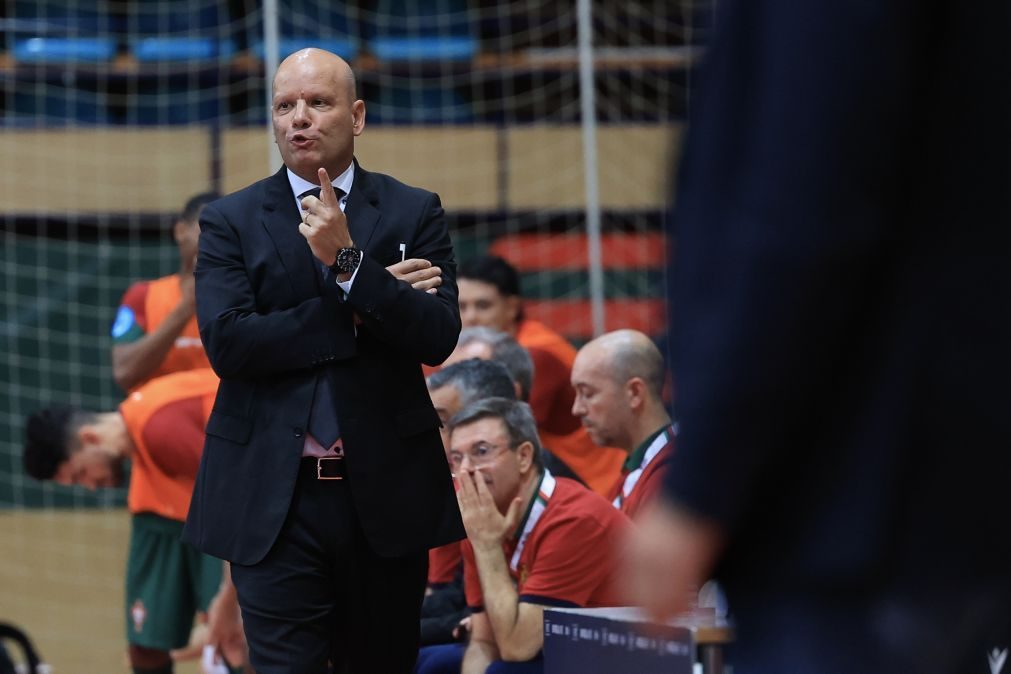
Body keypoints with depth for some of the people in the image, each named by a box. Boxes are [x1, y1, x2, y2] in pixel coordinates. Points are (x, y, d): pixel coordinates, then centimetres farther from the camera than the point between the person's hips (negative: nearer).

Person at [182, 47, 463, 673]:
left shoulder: (414, 213, 6)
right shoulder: (230, 221, 4)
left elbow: (438, 336, -7)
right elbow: (226, 340, -10)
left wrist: (348, 261, -18)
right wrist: (360, 315, -12)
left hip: (387, 495, 1)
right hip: (275, 501, -1)